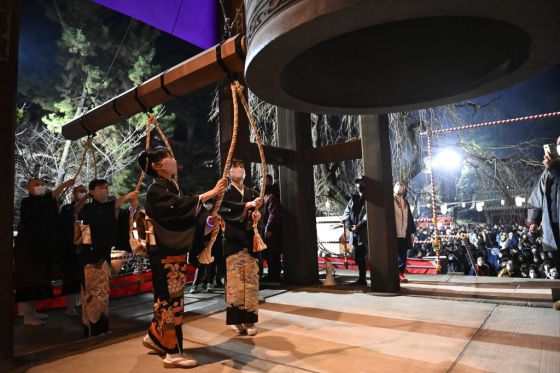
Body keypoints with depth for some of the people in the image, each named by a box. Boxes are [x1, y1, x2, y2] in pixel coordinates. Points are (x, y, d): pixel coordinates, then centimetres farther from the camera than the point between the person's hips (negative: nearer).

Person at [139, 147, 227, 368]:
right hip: (164, 252, -9)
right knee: (171, 298, -3)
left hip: (176, 250, 9)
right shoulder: (156, 190, -14)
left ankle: (155, 337, 35)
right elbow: (181, 206, -30)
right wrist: (211, 193, -32)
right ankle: (173, 352, 8)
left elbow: (187, 213, 13)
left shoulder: (173, 186, 13)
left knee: (168, 296, 17)